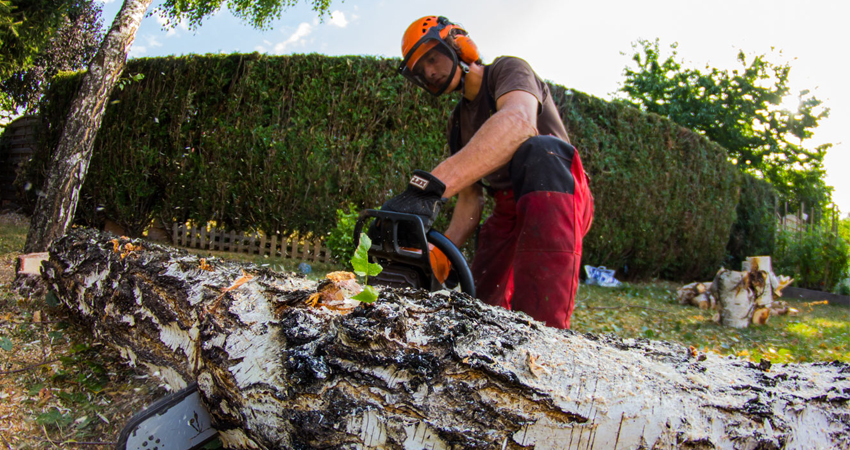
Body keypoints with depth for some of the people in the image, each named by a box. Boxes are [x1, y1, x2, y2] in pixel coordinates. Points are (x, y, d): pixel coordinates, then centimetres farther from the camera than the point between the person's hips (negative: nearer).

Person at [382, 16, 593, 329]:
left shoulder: (507, 70, -8)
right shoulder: (459, 123, 16)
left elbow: (518, 121, -34)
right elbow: (470, 199, 9)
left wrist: (429, 187, -47)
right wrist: (444, 250, -12)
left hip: (556, 198, -7)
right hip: (507, 212, 8)